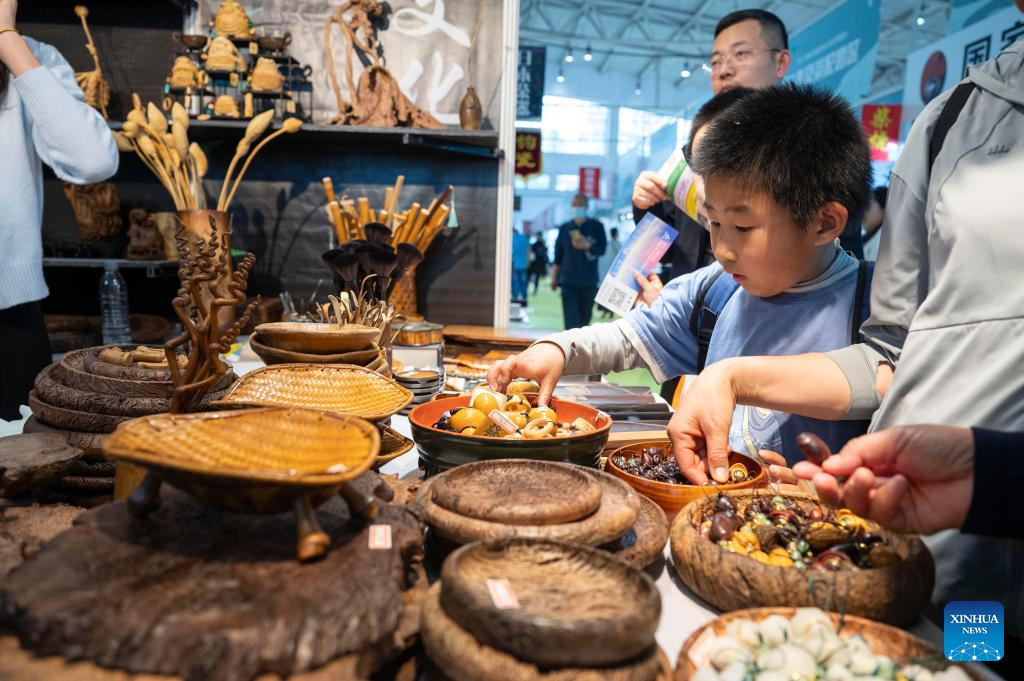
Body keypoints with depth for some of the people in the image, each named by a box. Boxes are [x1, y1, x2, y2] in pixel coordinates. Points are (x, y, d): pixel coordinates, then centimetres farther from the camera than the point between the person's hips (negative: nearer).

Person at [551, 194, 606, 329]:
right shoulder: (565, 228, 11)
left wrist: (587, 246, -17)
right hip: (568, 279, 1)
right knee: (570, 316, -9)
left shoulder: (596, 227, 6)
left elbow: (601, 249, 0)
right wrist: (554, 276, 9)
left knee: (585, 315, 9)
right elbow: (558, 255, 12)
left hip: (589, 280, 0)